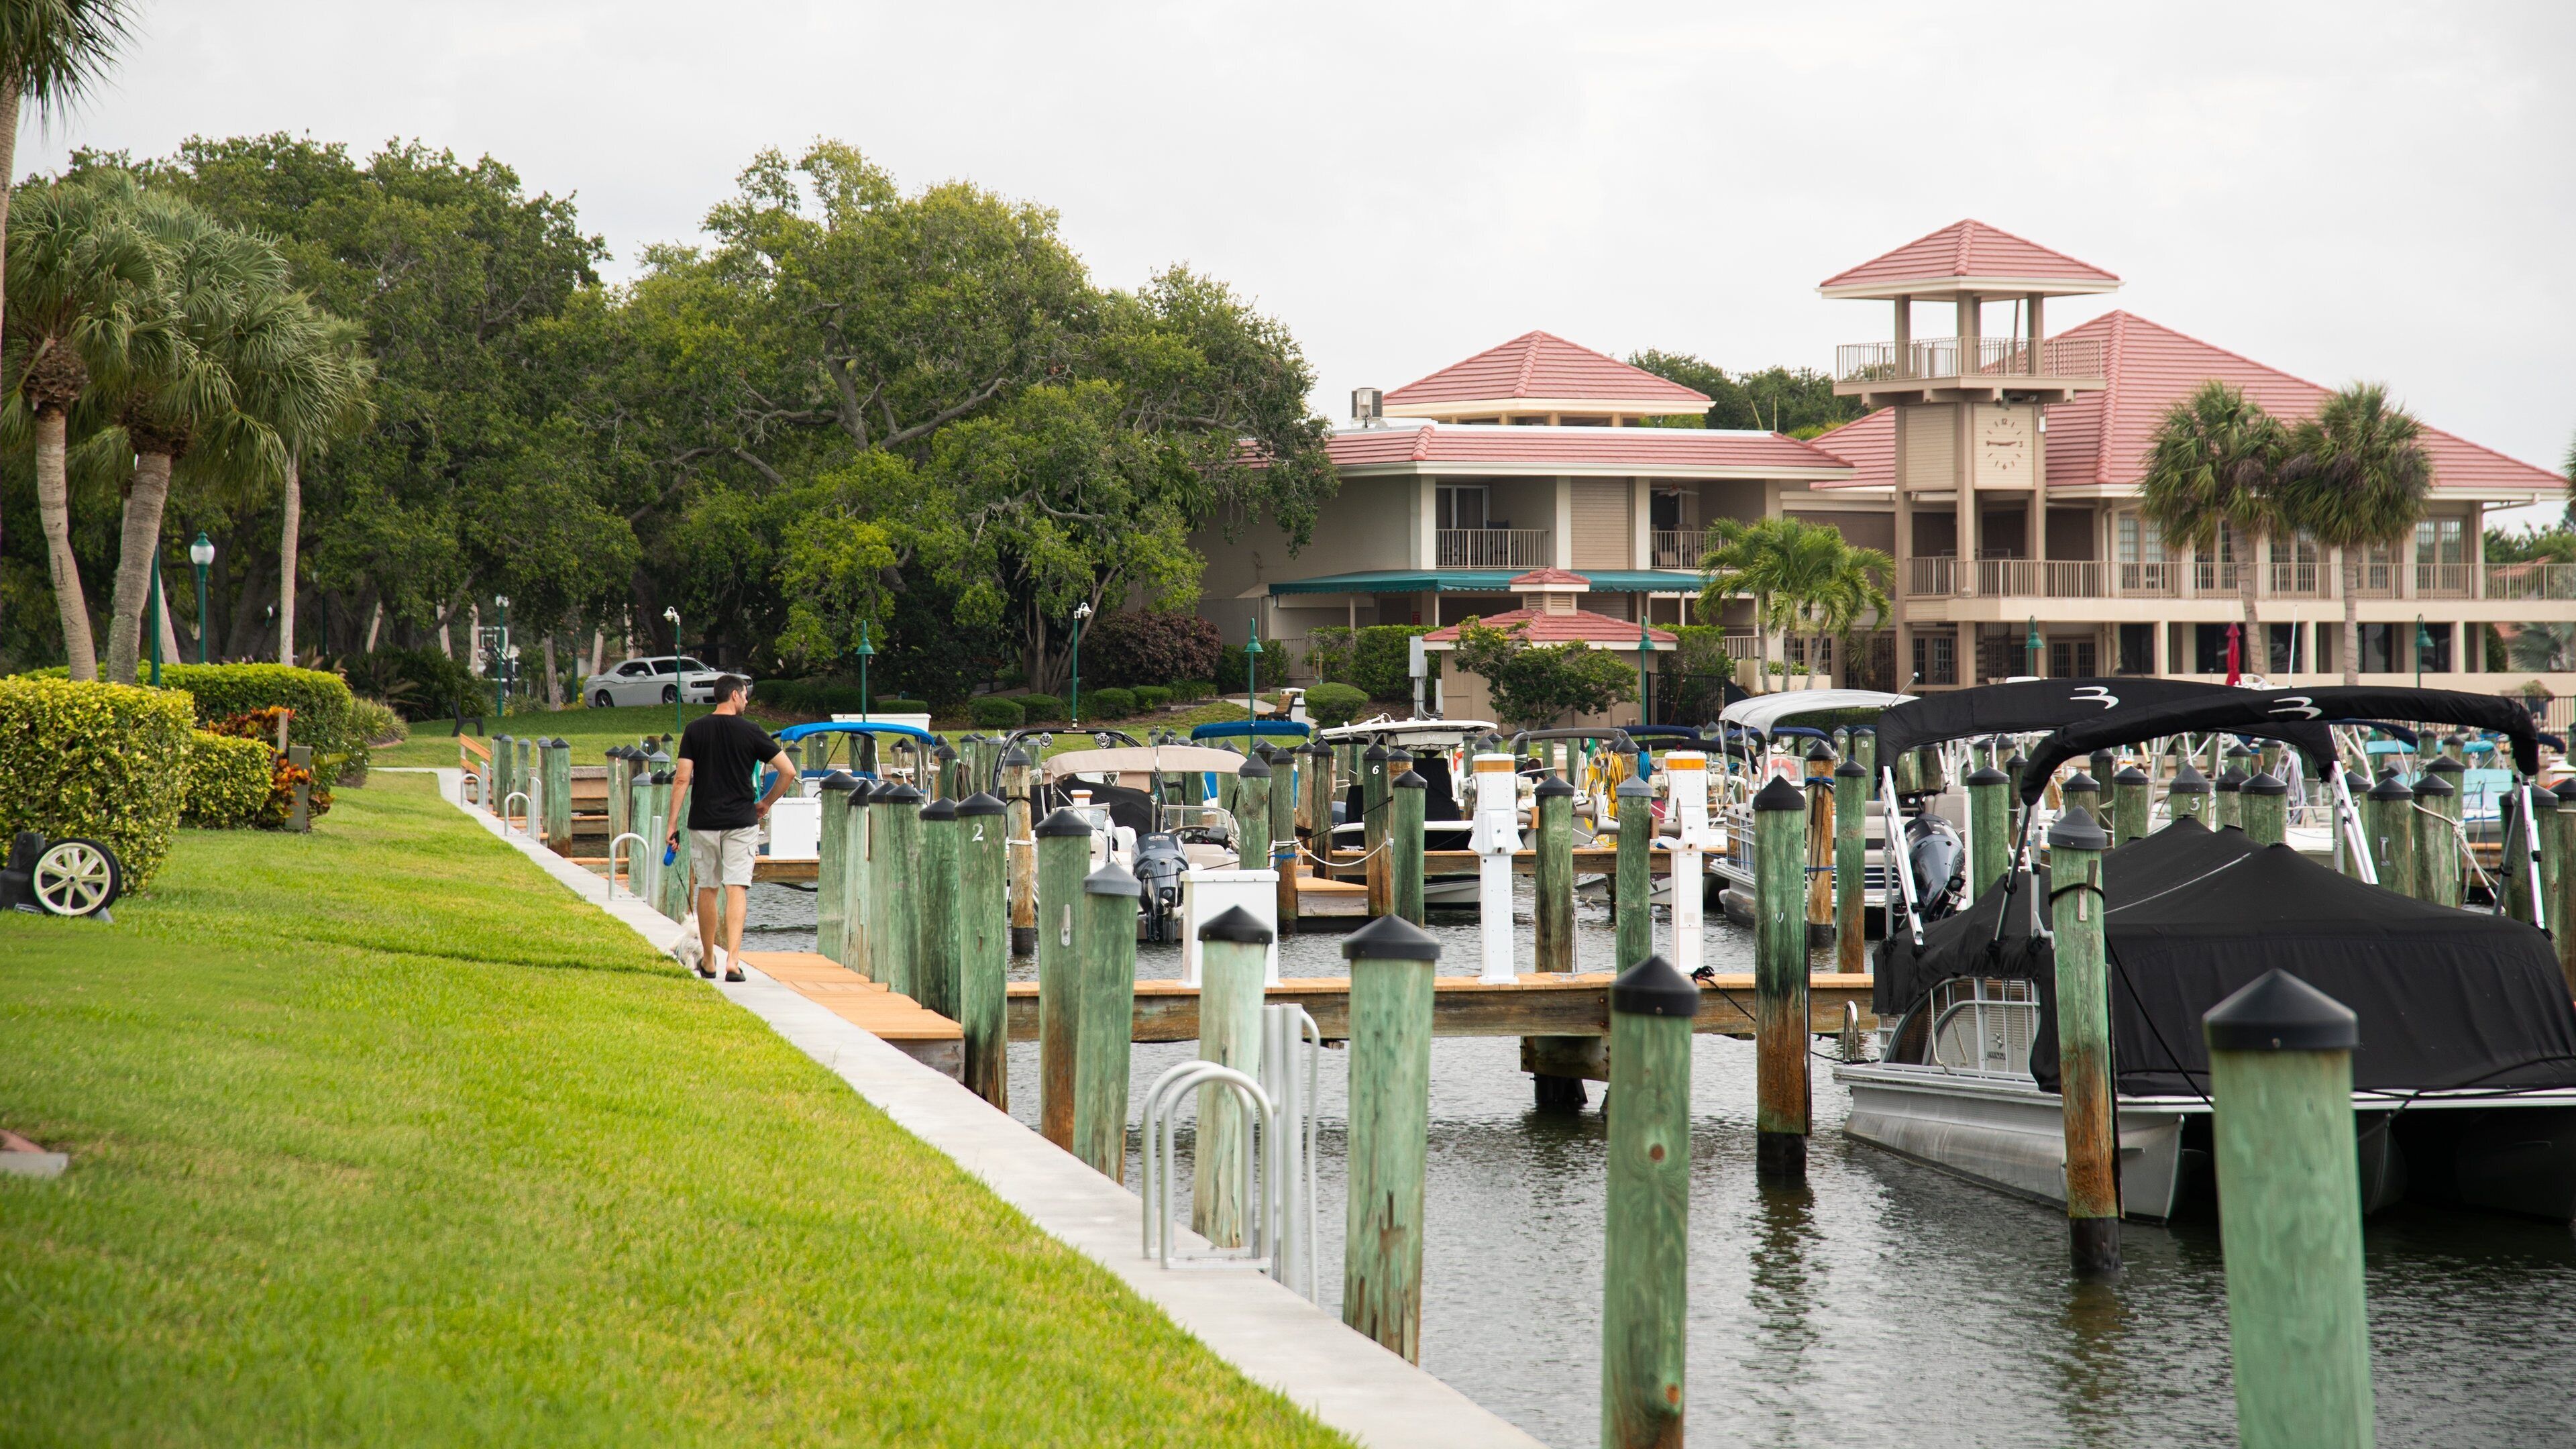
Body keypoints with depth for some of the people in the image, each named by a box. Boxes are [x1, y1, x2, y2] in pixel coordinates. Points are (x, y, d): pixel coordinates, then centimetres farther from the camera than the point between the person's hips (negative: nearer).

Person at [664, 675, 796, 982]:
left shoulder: (695, 730, 1)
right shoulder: (751, 732, -2)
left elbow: (682, 779, -4)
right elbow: (788, 772, -3)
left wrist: (673, 824, -1)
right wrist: (765, 803, 12)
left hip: (703, 822, 2)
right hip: (741, 821, -2)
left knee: (707, 889, 14)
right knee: (736, 890, -4)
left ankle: (708, 960, 23)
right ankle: (732, 959, -17)